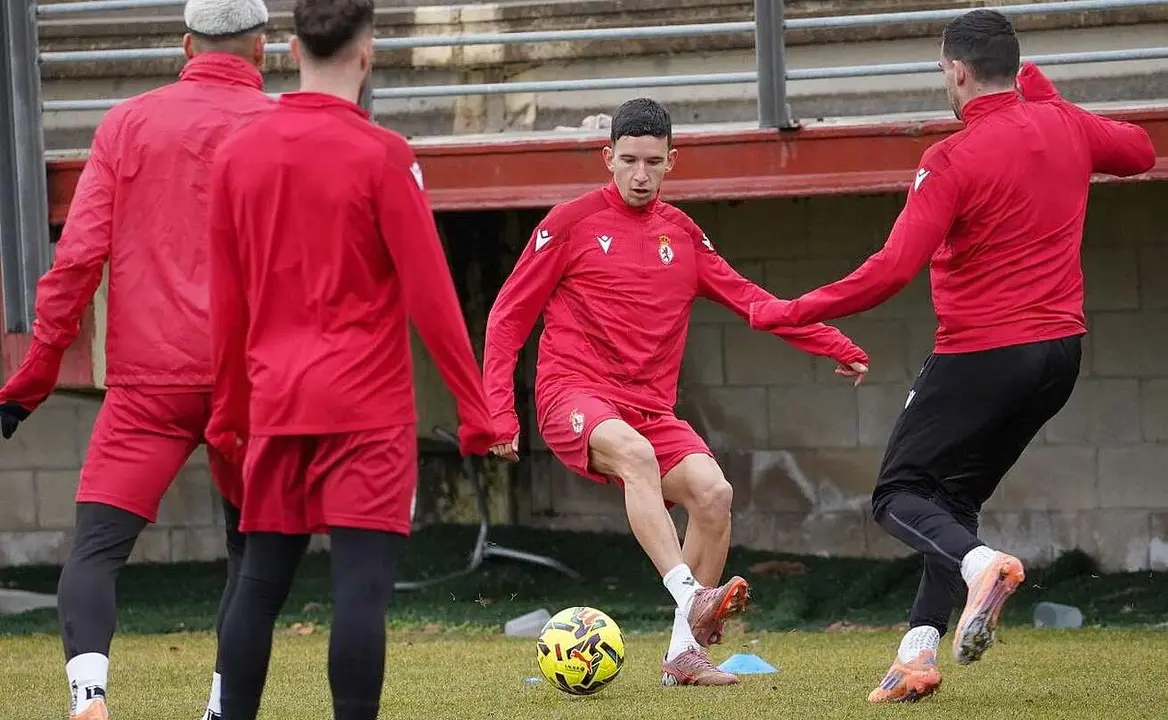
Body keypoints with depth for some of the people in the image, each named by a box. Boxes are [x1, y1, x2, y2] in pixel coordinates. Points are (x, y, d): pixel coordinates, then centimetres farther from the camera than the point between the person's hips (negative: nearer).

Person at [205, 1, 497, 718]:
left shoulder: (238, 155, 6)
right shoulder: (381, 155, -9)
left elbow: (227, 303, 12)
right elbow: (430, 295, -9)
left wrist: (228, 409, 22)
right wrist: (476, 408, -3)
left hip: (274, 408, 5)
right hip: (367, 407, -5)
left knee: (260, 581, 10)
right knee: (363, 582, -7)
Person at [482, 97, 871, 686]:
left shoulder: (681, 234, 14)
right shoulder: (571, 222, 2)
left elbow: (748, 300, 15)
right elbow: (508, 317, 4)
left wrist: (835, 346, 7)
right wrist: (499, 411, -4)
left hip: (651, 410, 4)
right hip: (574, 394, -4)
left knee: (714, 493, -21)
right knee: (635, 454, -37)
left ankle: (684, 656, -11)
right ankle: (691, 597, -50)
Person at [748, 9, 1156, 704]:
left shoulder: (954, 160, -17)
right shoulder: (1067, 127, 2)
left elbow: (890, 272, -22)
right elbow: (1141, 150, 24)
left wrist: (792, 312, -14)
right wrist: (1047, 98, 24)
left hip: (981, 354, -7)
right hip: (1060, 352, 7)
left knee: (899, 496, 6)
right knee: (955, 498, 18)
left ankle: (980, 563, -25)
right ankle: (920, 651, 7)